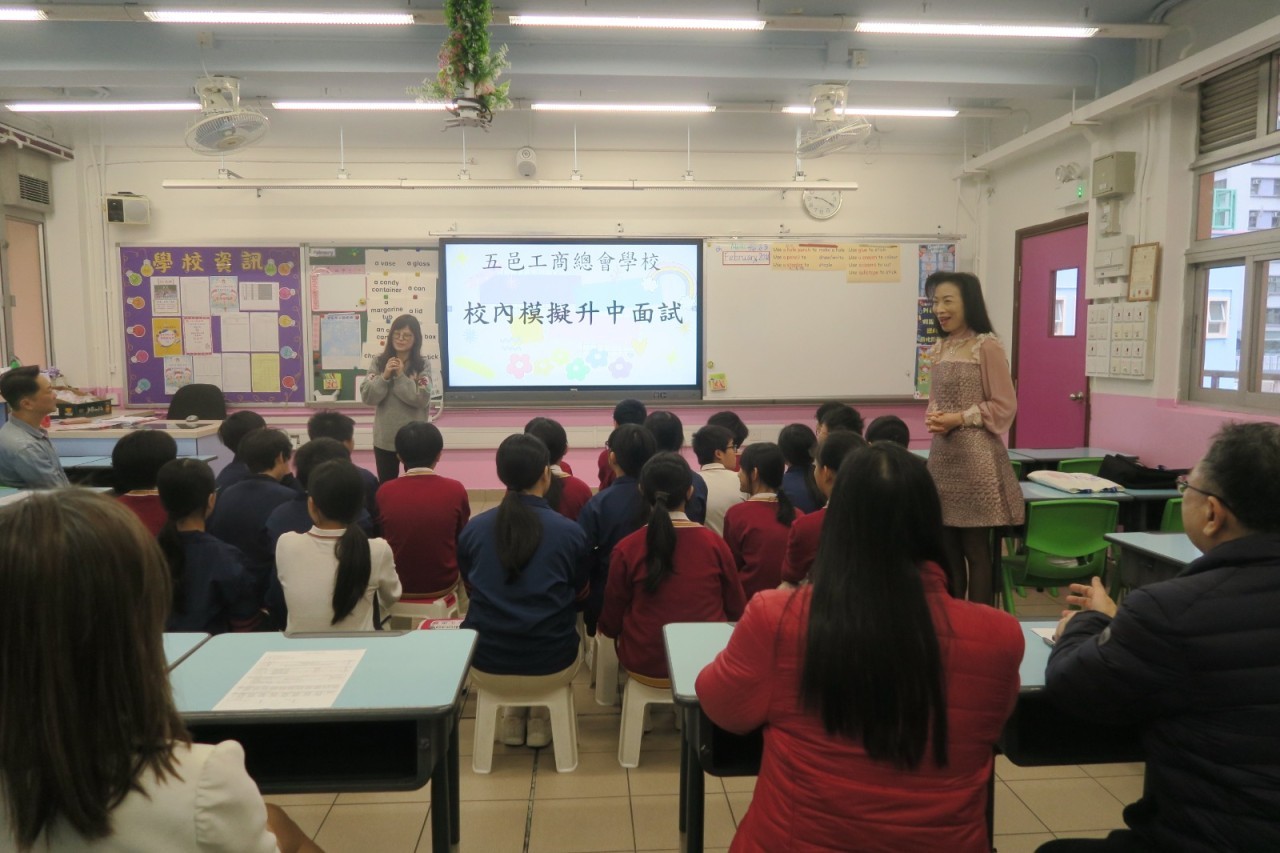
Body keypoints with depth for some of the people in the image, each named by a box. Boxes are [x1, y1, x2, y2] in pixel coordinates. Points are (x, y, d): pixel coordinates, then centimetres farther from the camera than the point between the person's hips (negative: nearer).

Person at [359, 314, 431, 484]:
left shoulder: (422, 366, -4)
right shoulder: (378, 363, 1)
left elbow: (422, 399, -14)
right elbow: (367, 397, -4)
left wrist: (401, 376, -15)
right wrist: (385, 376, -16)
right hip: (385, 438, 2)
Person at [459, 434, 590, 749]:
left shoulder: (472, 530, -6)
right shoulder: (571, 532, -12)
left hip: (486, 667, 2)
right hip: (553, 667, -2)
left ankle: (513, 718, 34)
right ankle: (541, 719, 30)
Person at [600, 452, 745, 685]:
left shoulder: (627, 549, -14)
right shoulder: (715, 544, -10)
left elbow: (611, 625, -4)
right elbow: (736, 611, 2)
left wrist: (604, 626, 19)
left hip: (646, 666, -1)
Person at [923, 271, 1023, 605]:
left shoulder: (987, 346, -8)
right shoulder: (939, 349, 12)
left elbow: (1004, 405, -9)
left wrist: (960, 419, -16)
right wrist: (934, 417, -1)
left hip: (976, 456, -7)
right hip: (942, 456, 7)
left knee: (975, 548, 1)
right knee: (947, 548, 12)